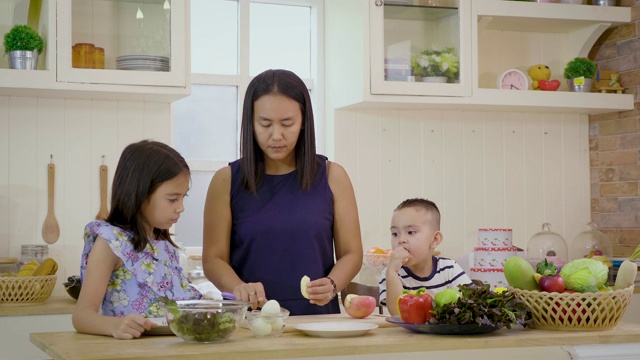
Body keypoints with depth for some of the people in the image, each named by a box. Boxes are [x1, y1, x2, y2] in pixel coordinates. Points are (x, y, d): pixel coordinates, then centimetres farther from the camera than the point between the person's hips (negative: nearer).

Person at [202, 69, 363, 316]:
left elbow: (351, 253, 8)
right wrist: (239, 287, -17)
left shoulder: (332, 177, 6)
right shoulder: (227, 181, 4)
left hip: (318, 316, 1)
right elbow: (213, 258, 3)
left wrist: (331, 285, -11)